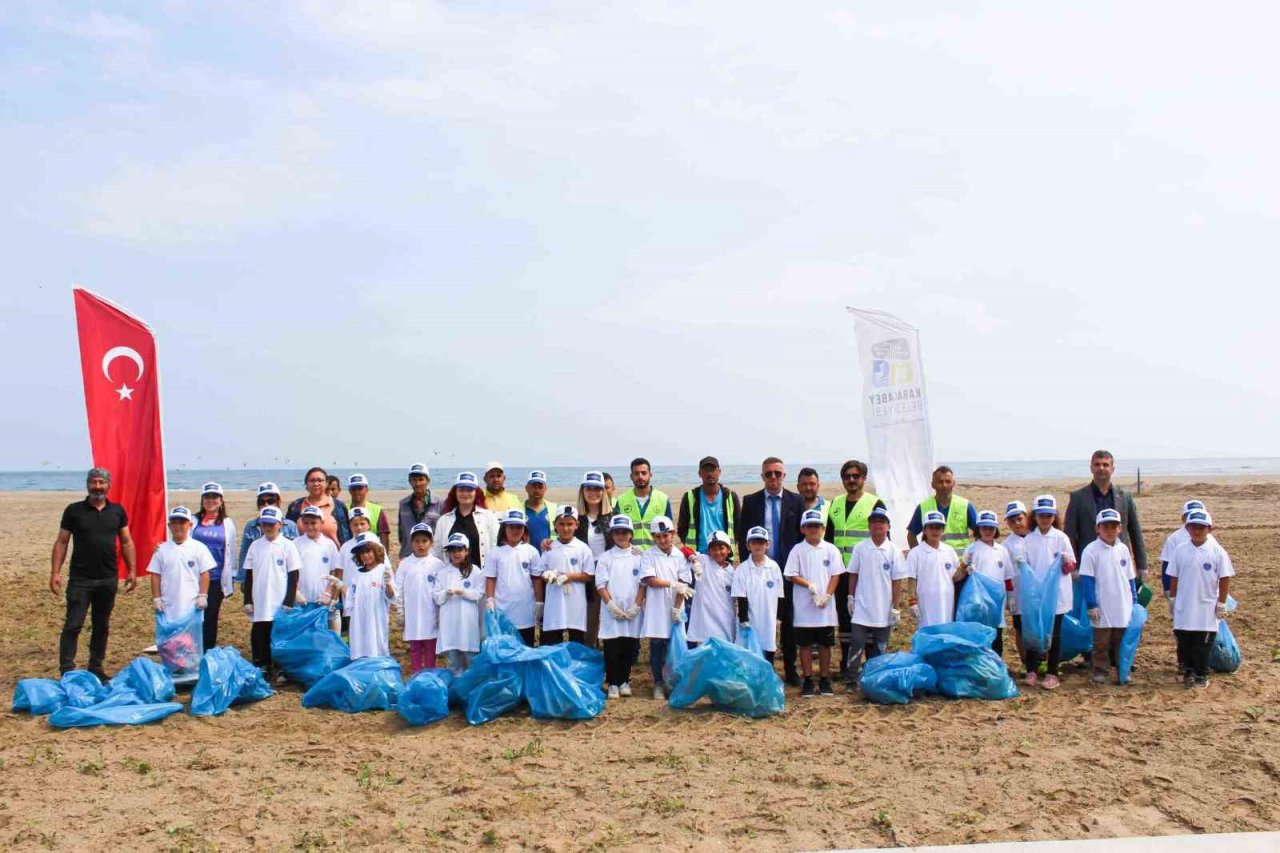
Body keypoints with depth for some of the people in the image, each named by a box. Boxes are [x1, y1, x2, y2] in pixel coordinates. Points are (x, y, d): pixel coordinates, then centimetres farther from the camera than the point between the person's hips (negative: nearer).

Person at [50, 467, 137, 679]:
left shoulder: (117, 511, 6)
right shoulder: (73, 510, -1)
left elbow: (126, 542, 9)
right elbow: (61, 542, 1)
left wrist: (132, 571, 4)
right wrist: (55, 572, -7)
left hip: (108, 579, 3)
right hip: (80, 579, -3)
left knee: (102, 626, 12)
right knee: (73, 625, -4)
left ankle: (96, 668, 22)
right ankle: (66, 670, 1)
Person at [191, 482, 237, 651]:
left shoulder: (227, 524, 8)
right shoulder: (194, 521, 5)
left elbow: (231, 552, 11)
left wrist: (231, 578, 10)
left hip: (216, 578, 1)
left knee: (210, 618, 5)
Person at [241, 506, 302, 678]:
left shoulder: (288, 546, -3)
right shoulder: (255, 546, 6)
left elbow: (293, 576, -3)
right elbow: (249, 575, 10)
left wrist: (289, 602, -8)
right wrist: (248, 600, 5)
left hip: (280, 605, -3)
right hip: (259, 605, 3)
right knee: (259, 637, 6)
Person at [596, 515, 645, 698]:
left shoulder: (639, 556, 4)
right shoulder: (606, 557, 3)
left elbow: (643, 583, 2)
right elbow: (601, 585, -1)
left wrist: (636, 606, -7)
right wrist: (612, 606, -11)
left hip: (633, 612, 1)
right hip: (611, 612, -1)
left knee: (630, 648, 5)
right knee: (612, 648, 1)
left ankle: (624, 681, 20)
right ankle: (612, 683, 11)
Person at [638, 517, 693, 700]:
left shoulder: (680, 556, 1)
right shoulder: (649, 556, -1)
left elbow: (683, 584, -2)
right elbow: (650, 580, -11)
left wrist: (677, 608, -8)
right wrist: (673, 584, -16)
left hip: (675, 610, 1)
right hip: (656, 610, -1)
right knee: (657, 647, 4)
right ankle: (658, 684, 14)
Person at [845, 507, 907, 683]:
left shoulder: (894, 551, -3)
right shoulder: (860, 548, 0)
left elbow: (897, 582, -2)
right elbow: (853, 575, 8)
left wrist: (895, 608, -3)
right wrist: (850, 597, 5)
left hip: (883, 610, 0)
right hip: (862, 608, 0)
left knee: (879, 648, 9)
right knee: (857, 644, -4)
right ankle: (853, 679, 3)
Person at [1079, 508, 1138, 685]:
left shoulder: (1123, 549, 6)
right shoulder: (1091, 550, -8)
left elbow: (1131, 578, 13)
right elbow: (1087, 580, -9)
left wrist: (1134, 601, 12)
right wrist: (1091, 605, -12)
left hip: (1123, 607, 4)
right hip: (1102, 608, -4)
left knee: (1122, 640, 11)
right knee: (1101, 641, 5)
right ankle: (1100, 670, 15)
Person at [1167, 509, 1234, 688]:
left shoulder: (1217, 552, -8)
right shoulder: (1180, 550, -1)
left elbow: (1224, 578, -4)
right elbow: (1174, 577, 6)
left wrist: (1221, 604, -4)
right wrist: (1172, 599, 8)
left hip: (1206, 609, -3)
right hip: (1183, 608, 3)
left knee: (1203, 644, 5)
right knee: (1184, 641, 11)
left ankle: (1201, 675, 18)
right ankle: (1188, 671, 25)